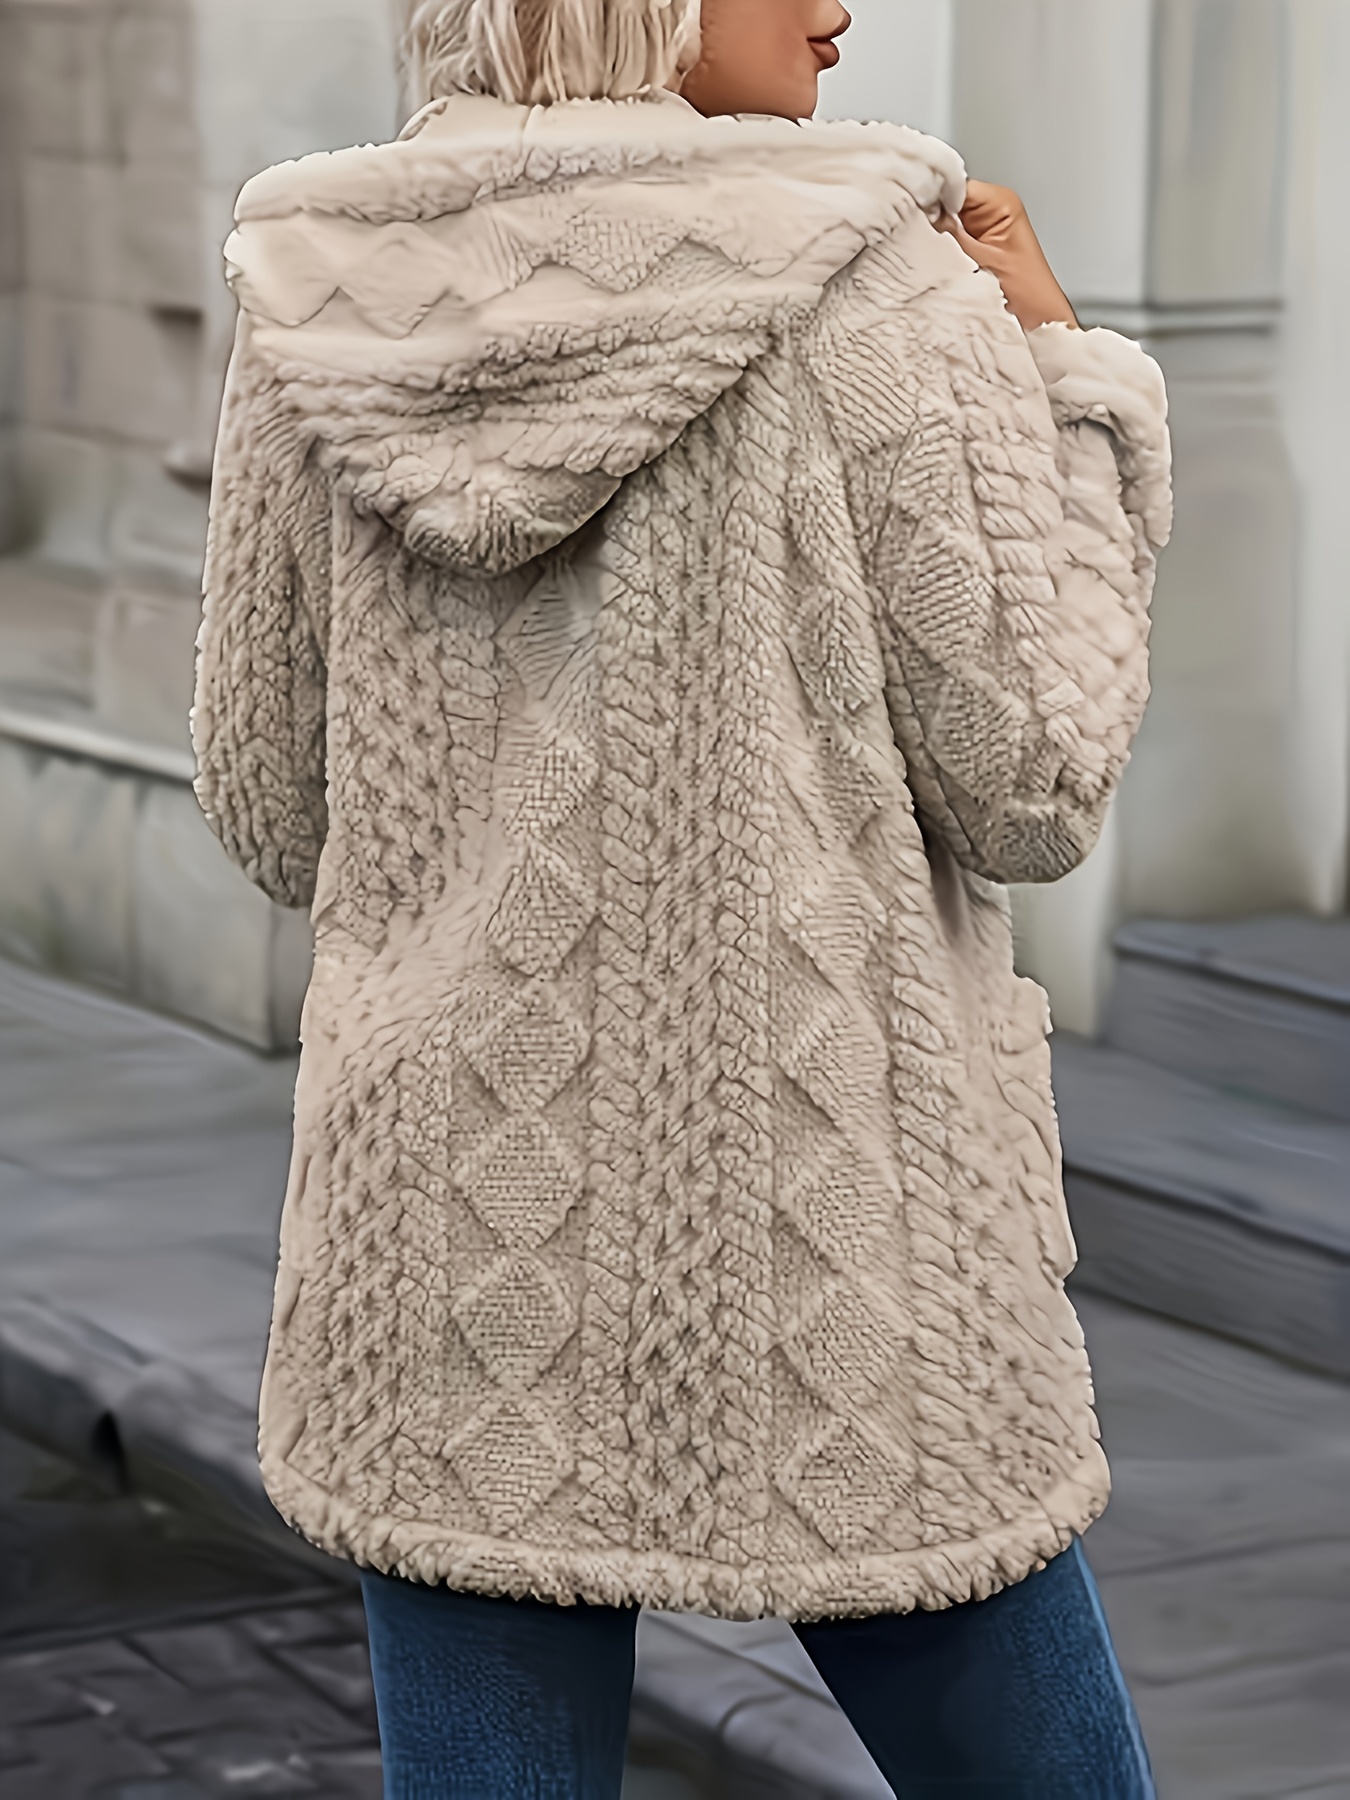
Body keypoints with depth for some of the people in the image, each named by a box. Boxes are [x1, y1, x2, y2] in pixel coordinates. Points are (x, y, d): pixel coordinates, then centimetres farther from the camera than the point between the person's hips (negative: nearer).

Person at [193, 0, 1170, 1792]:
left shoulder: (319, 309, 1)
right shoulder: (875, 299, -12)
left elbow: (274, 813, 7)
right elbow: (1032, 790, -7)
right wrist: (1062, 373, 1)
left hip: (454, 1230, 4)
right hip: (821, 1250, -3)